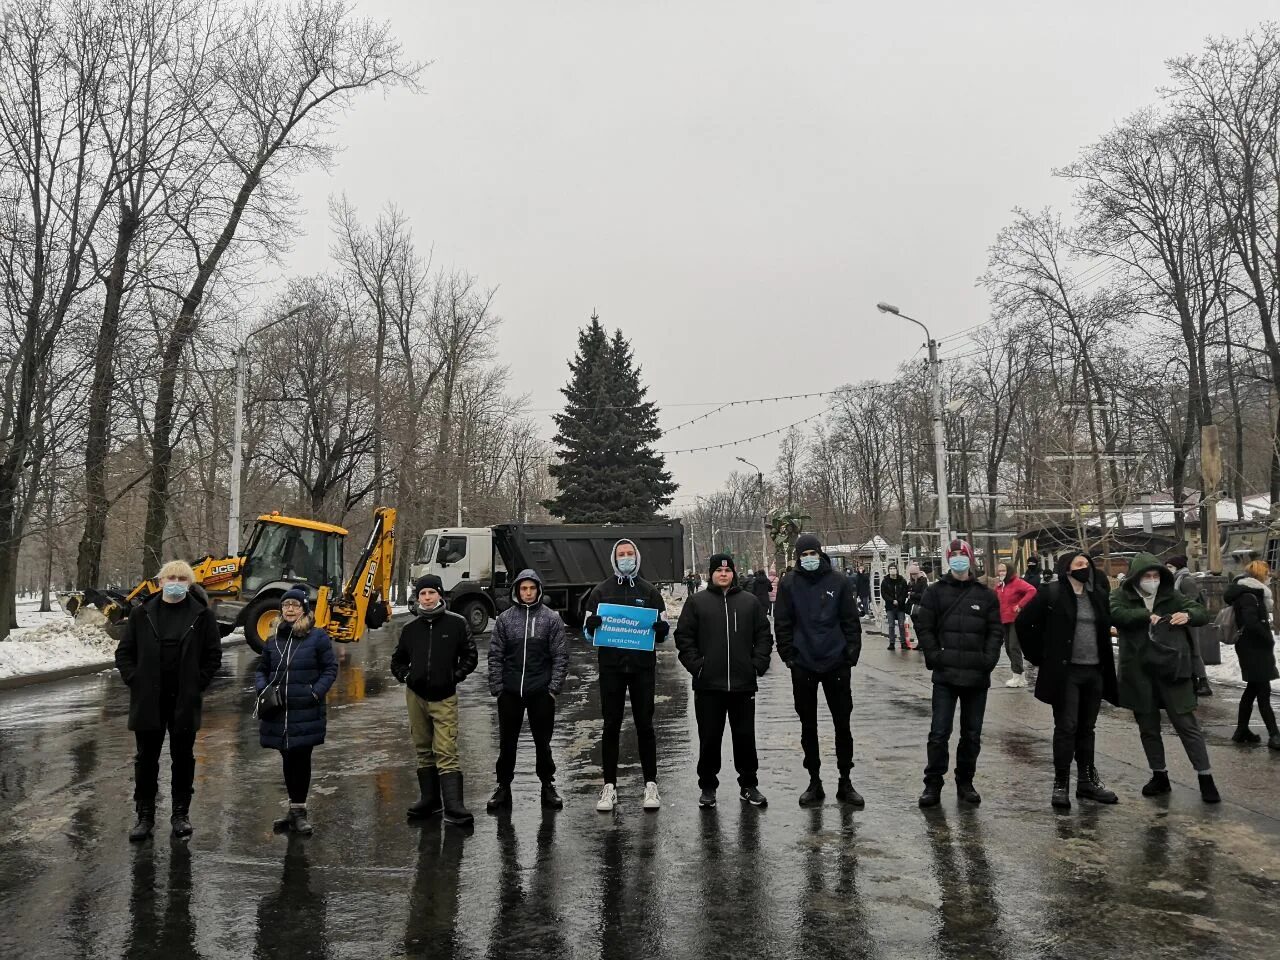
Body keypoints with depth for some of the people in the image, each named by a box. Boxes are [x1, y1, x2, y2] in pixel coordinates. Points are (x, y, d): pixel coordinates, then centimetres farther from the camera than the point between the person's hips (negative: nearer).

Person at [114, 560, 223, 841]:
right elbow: (124, 652, 7)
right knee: (146, 759, 9)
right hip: (148, 701, 1)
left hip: (184, 702, -1)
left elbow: (213, 654, 3)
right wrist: (134, 681, -3)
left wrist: (197, 684, -3)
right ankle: (144, 816, 21)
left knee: (183, 758, 9)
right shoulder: (141, 613, 1)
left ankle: (181, 814, 21)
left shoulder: (202, 615, -2)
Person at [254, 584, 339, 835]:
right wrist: (262, 690, 0)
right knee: (288, 759, 12)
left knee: (301, 759, 1)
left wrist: (315, 693, -13)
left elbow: (330, 668, -2)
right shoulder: (274, 640, 10)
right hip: (277, 712, 4)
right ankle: (295, 810, 24)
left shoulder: (317, 637, -3)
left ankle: (298, 810, 10)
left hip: (306, 713, -4)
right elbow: (261, 669, 18)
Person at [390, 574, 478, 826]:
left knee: (447, 753, -9)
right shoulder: (411, 628, 6)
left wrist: (455, 676, -7)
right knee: (423, 751, 12)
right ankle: (430, 800, 22)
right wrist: (405, 676, 3)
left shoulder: (457, 623, -4)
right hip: (415, 697, 4)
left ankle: (453, 807, -10)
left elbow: (470, 656, 3)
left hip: (444, 698, -4)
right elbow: (398, 660, 19)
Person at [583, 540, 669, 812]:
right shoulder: (600, 591, 8)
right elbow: (588, 632, 8)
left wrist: (661, 628, -15)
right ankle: (609, 786, 12)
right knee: (611, 726, 5)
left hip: (643, 666, 0)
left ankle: (650, 784, 13)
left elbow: (663, 631, 9)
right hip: (611, 666, 0)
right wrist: (592, 624, -16)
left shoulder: (650, 591, 8)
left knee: (645, 725, 5)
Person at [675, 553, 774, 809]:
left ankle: (748, 785, 23)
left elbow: (764, 636, 11)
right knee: (709, 738, 6)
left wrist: (758, 664, 0)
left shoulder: (749, 602, 9)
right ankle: (708, 787, 18)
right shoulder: (697, 602, 4)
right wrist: (695, 665, -6)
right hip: (708, 685, -1)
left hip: (743, 684, 1)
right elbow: (684, 637, 4)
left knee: (745, 737, 9)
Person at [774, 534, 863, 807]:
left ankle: (845, 782, 20)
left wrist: (851, 655, -4)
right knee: (808, 726, 9)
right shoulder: (789, 584, 0)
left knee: (842, 724, 7)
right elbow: (782, 624, 1)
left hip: (836, 664, 0)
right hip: (803, 667, 0)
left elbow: (851, 621, 2)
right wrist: (789, 656, -4)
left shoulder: (840, 582, 0)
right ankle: (814, 782, 21)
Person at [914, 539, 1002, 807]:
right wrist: (933, 656, -9)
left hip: (977, 676, 2)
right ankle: (933, 784, 8)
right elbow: (923, 627, 1)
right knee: (939, 733, -2)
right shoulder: (935, 591, 2)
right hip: (945, 675, -2)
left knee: (972, 734, 11)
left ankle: (965, 782, 25)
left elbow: (995, 631, 7)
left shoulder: (986, 595, 7)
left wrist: (989, 659, -6)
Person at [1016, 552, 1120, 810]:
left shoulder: (1098, 596, 11)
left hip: (1094, 672, 6)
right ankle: (1061, 784, 5)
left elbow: (1105, 630, 22)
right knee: (1066, 727, -3)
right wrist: (1038, 656, -5)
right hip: (1065, 672, -6)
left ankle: (1087, 780, 24)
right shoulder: (1051, 594, -8)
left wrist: (1107, 667, 14)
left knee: (1086, 728, 14)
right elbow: (1023, 622, -6)